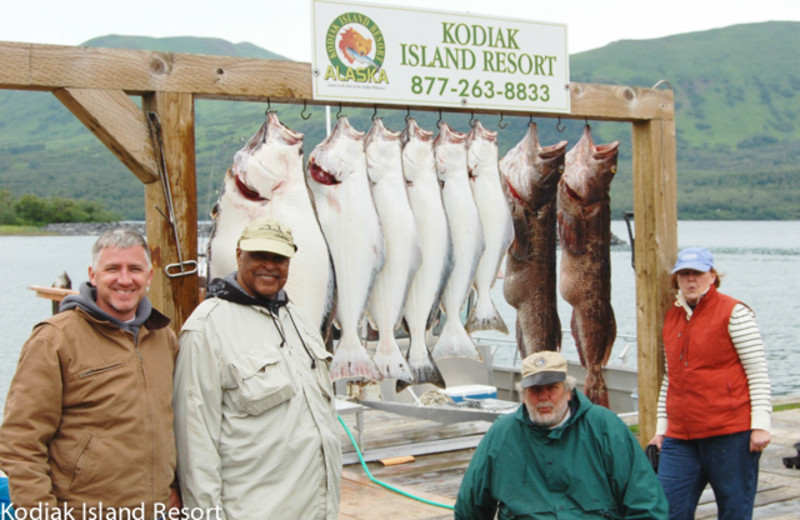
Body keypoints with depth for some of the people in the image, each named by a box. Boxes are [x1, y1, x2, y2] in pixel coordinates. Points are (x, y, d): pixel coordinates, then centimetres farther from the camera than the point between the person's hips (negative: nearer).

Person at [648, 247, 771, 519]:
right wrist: (661, 427, 18)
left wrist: (760, 424, -12)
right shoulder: (672, 317, 15)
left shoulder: (734, 312, -3)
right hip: (680, 436, 5)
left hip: (730, 434, -5)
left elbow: (758, 373, -5)